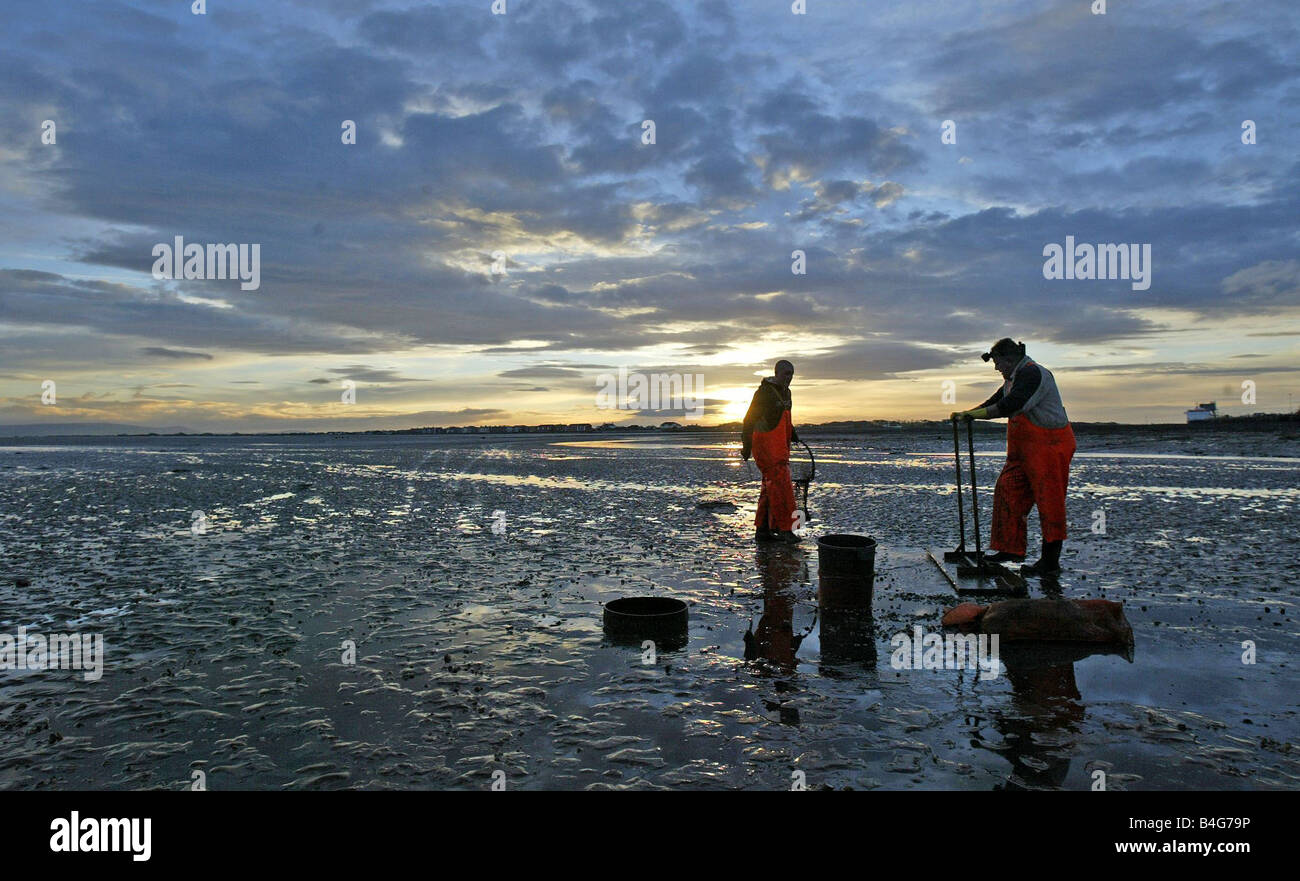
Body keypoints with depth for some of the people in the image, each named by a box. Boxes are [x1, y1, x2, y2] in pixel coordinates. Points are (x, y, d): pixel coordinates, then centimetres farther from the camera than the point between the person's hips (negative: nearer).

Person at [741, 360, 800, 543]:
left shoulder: (786, 392, 15)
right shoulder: (764, 392, -12)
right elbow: (749, 419, -12)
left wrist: (793, 433, 13)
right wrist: (746, 446, -13)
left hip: (780, 446, 9)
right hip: (766, 445, -9)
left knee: (770, 487, 9)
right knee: (781, 485, -13)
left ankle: (762, 530, 14)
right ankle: (784, 528, -11)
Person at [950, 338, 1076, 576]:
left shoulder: (1033, 374, -18)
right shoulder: (1014, 378, 16)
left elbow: (1011, 405, -28)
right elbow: (997, 401, 24)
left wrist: (977, 413, -20)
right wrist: (968, 413, 11)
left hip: (1049, 445, -10)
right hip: (1024, 449, 10)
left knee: (1049, 501, -5)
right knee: (1008, 492, 8)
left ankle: (1051, 562, -1)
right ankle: (1011, 549, 15)